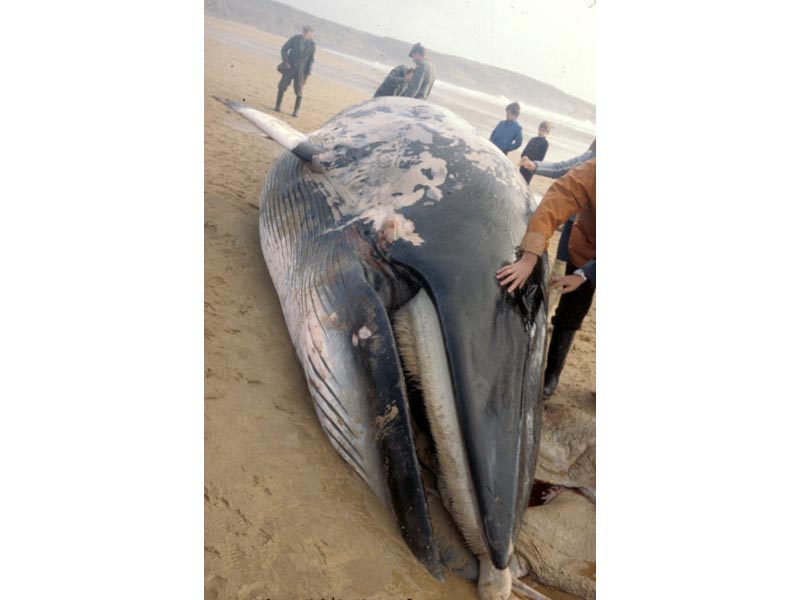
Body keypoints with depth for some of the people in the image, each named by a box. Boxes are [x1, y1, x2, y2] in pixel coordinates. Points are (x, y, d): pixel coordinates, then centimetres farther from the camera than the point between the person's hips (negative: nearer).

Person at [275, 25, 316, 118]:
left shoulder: (312, 44, -4)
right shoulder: (294, 38, -8)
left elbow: (310, 59, 2)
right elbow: (284, 49, -3)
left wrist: (307, 73, -1)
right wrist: (285, 62, -14)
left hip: (301, 70, 0)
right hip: (290, 67, 0)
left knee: (299, 91, -3)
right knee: (282, 86, -3)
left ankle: (296, 111, 8)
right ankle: (277, 106, 12)